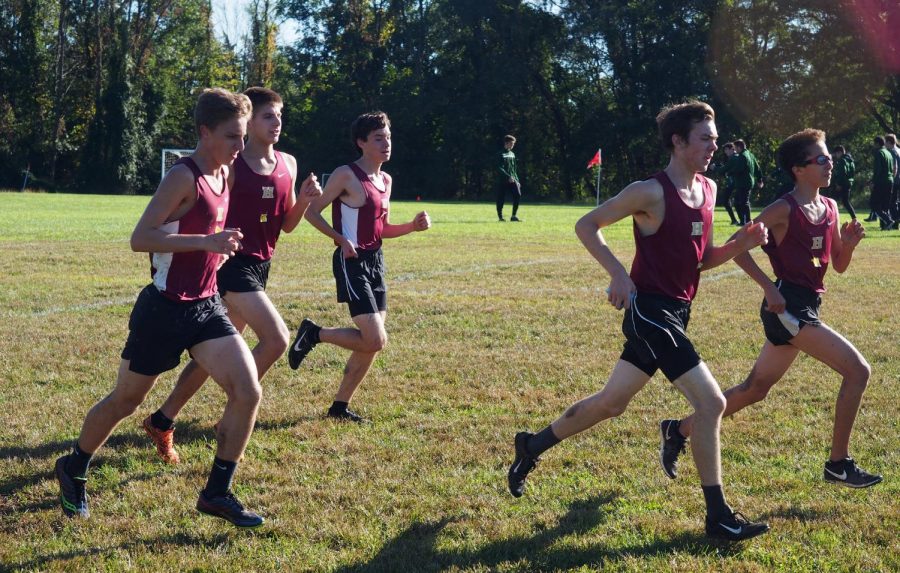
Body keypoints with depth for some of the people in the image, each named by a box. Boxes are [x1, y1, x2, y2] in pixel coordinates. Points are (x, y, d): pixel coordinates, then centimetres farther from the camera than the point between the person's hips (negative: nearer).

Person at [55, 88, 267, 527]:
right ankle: (74, 469, 35)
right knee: (125, 400, 10)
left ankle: (217, 493, 5)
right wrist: (207, 242, -31)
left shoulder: (223, 174, 8)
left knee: (248, 393, -8)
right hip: (165, 309, -7)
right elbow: (140, 238, -26)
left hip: (207, 306, 7)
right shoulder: (184, 177, -18)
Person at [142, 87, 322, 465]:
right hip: (234, 262, -8)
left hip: (260, 265, 8)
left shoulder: (288, 165, 8)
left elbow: (286, 225, 13)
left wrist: (305, 200, -3)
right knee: (277, 338, -20)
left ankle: (162, 421, 25)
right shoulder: (231, 165, -12)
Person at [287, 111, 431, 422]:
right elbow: (312, 212, -9)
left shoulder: (386, 180, 13)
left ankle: (340, 406, 20)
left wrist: (413, 226, 4)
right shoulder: (346, 175, -11)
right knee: (376, 341, -15)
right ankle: (314, 333, 5)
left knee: (371, 344, 8)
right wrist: (341, 239, -20)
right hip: (353, 263, -8)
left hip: (375, 261, 8)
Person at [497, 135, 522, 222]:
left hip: (512, 180, 5)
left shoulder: (512, 154, 16)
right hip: (503, 180, -5)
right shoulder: (501, 154, -5)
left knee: (518, 194, -12)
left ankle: (513, 216, -7)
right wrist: (508, 177, -22)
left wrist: (517, 180, 16)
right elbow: (500, 169, -14)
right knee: (501, 198, -2)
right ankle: (500, 217, 10)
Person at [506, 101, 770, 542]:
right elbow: (586, 226, -8)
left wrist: (739, 244, -2)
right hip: (651, 310, -9)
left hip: (675, 314, 9)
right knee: (711, 402, -12)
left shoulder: (708, 189, 10)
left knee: (611, 402, 18)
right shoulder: (651, 192, -15)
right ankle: (718, 517, -4)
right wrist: (619, 274, -18)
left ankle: (532, 447, 36)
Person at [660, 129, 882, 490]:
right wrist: (769, 287, -16)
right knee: (858, 370, -12)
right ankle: (839, 463, -3)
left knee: (756, 388, 16)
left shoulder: (830, 208, 11)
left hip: (806, 307, 9)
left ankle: (681, 430, 28)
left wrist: (849, 243, -4)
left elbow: (839, 265, 17)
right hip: (787, 306, -9)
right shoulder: (784, 210, -12)